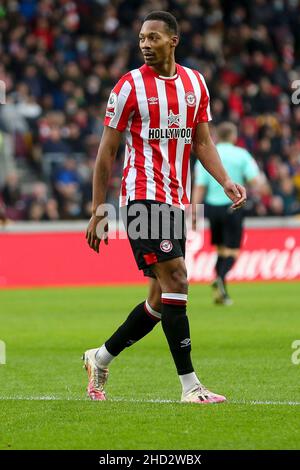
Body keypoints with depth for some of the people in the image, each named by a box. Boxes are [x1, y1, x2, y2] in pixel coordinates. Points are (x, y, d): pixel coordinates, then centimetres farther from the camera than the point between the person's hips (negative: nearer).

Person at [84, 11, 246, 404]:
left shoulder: (195, 82, 11)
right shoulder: (130, 86, -4)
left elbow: (202, 141, 13)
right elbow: (107, 152, -1)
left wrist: (225, 181, -4)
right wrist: (98, 211, -3)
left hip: (177, 201, 6)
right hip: (143, 195, -6)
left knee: (162, 298, 8)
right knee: (175, 279, -16)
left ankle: (100, 358, 26)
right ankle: (190, 386, -16)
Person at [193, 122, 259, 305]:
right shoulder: (241, 154, -2)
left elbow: (199, 187, -2)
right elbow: (255, 180, -11)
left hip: (212, 207, 3)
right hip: (232, 206, -3)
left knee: (221, 249, 15)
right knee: (232, 251, -1)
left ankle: (222, 292, 8)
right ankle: (220, 279, -28)